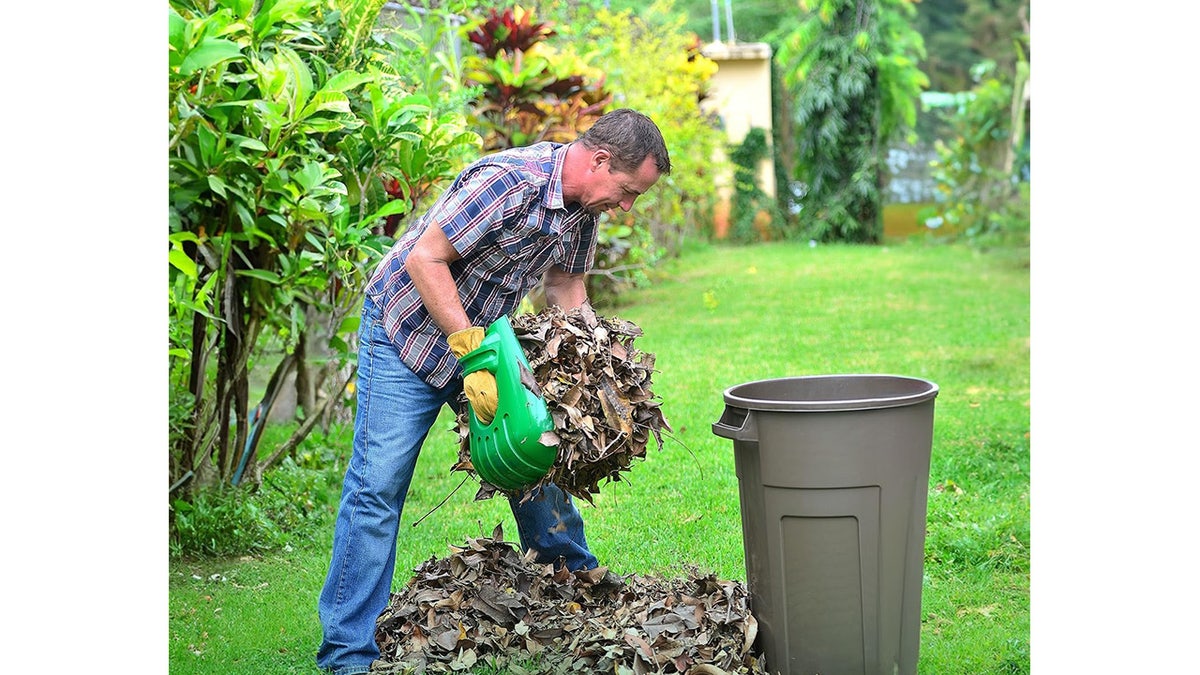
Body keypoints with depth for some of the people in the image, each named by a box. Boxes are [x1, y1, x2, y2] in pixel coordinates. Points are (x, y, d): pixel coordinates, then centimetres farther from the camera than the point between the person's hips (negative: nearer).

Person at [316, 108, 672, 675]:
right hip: (408, 328, -8)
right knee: (379, 485, -10)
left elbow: (565, 286, 8)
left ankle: (572, 576, 33)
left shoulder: (584, 205, -4)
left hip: (485, 333, 8)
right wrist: (472, 352, -32)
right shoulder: (507, 181, -31)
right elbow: (424, 258, -30)